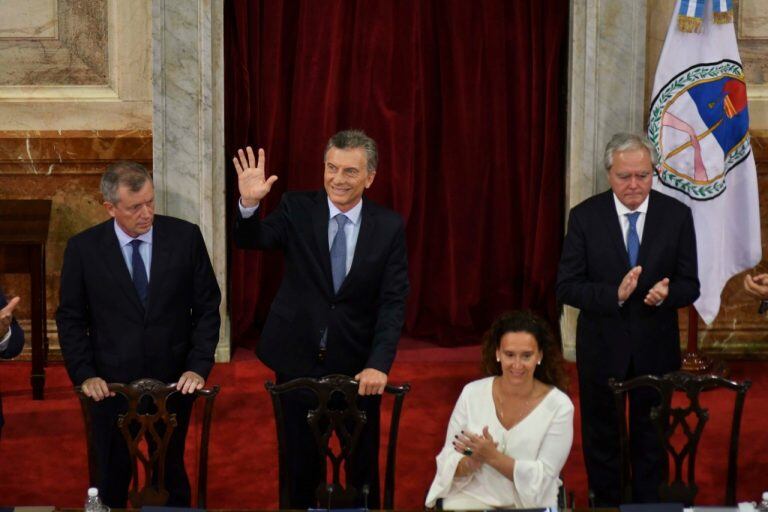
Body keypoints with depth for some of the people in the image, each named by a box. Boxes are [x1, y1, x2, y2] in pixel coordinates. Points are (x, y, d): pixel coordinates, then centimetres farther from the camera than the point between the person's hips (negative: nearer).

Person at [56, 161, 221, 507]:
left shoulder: (186, 237, -6)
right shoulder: (83, 248, -6)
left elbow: (207, 307, -1)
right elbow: (70, 318, 1)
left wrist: (199, 367, -9)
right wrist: (84, 374, -9)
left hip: (174, 381, 0)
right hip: (112, 384, 0)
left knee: (173, 477, 13)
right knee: (112, 480, 10)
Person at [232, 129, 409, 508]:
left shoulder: (389, 227, -4)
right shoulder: (297, 209, -4)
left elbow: (393, 303, -8)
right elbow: (251, 240, -17)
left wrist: (379, 364, -19)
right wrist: (249, 204, -38)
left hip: (357, 365, 0)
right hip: (298, 360, 0)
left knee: (363, 463, 14)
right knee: (300, 463, 13)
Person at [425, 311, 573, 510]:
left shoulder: (559, 406, -5)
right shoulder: (472, 393, 1)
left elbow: (542, 479, -7)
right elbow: (448, 462, 3)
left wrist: (492, 456, -18)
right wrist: (471, 463, -19)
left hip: (529, 505, -1)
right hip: (470, 500, 1)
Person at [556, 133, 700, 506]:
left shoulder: (677, 215, -6)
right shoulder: (585, 216, -9)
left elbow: (689, 285, -2)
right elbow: (566, 287, -11)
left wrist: (667, 292, -26)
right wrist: (615, 294, -27)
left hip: (656, 348, 1)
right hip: (602, 347, 0)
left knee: (651, 438, 13)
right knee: (601, 437, 14)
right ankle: (606, 504, 31)